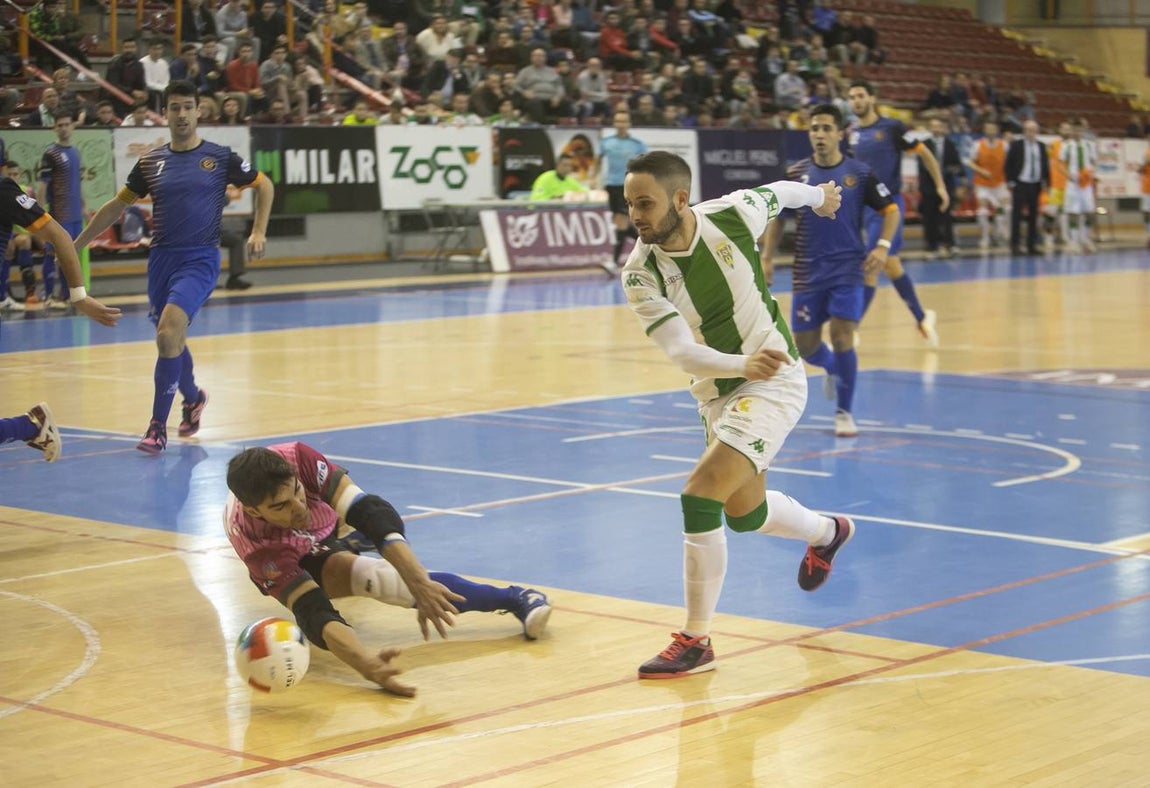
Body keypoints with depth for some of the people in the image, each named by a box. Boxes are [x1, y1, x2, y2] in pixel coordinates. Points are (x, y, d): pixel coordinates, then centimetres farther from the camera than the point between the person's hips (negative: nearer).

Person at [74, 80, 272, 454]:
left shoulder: (220, 157, -1)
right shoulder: (150, 162, 7)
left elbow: (264, 185, 11)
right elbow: (117, 205, 15)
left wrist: (258, 232, -1)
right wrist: (75, 245, 14)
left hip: (200, 259, -4)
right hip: (161, 258, 4)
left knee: (168, 333, -22)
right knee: (171, 339, 14)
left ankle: (158, 425, -14)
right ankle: (193, 397, 44)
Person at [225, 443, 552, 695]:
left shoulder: (296, 459, -40)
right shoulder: (254, 543, -43)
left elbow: (372, 512, -45)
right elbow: (313, 613, -49)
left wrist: (420, 583, -58)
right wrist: (367, 665, -67)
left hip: (331, 524, 5)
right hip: (303, 563, -5)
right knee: (373, 575, -27)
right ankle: (512, 599, -21)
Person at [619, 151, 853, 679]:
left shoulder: (733, 215, -19)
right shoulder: (640, 274, -17)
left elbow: (779, 192, 5)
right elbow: (683, 353, -25)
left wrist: (819, 195, 27)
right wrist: (743, 364, -45)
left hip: (775, 380, -5)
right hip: (717, 391, 5)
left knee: (700, 496, -20)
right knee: (744, 512, 21)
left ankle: (696, 641, -10)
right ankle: (826, 533, 55)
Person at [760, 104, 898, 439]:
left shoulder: (859, 173, -2)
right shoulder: (797, 174, 3)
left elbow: (890, 210, 4)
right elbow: (778, 217, 12)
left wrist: (883, 246, -12)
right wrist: (766, 257, 3)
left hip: (847, 270, -2)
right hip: (808, 273, 2)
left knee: (842, 337, -13)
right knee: (805, 346, 4)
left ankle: (844, 412, 5)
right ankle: (833, 368, 41)